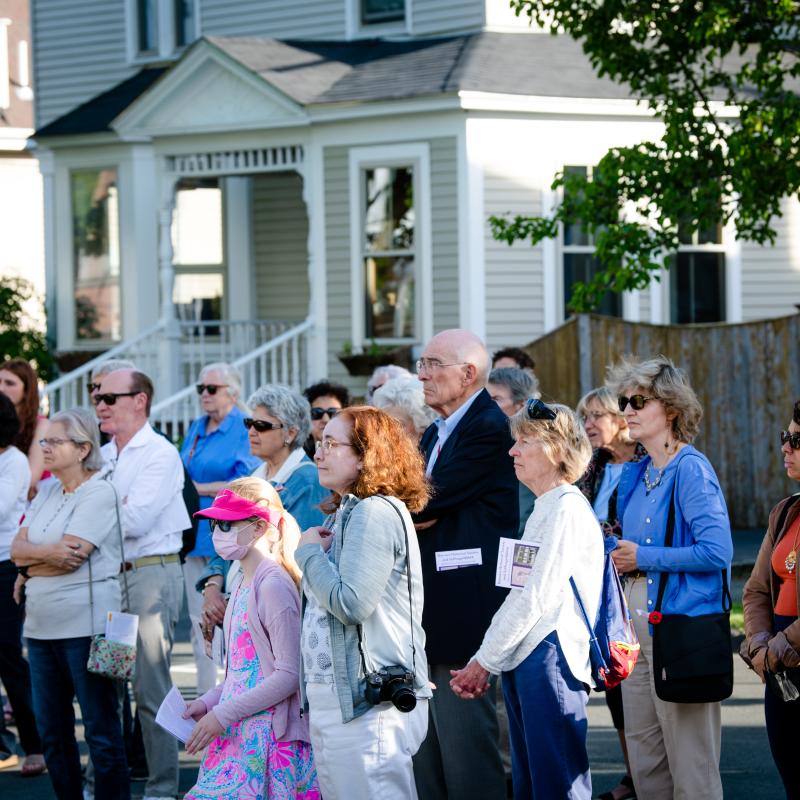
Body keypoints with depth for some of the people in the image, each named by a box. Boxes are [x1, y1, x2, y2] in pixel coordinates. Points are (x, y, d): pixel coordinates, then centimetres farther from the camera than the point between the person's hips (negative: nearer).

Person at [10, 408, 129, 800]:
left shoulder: (99, 494, -8)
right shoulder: (47, 492, 14)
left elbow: (71, 556, -17)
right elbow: (17, 548, 6)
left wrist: (30, 564, -3)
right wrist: (50, 552, -12)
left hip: (85, 626, -8)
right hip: (42, 626, 8)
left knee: (101, 730, -2)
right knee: (51, 730, 11)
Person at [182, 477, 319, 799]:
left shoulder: (274, 586, -14)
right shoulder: (242, 583, 14)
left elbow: (289, 676, -18)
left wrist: (222, 715, -17)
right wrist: (208, 702, 8)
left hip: (269, 739, -9)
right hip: (238, 736, 9)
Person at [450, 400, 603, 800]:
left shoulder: (567, 509, -10)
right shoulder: (543, 511, 20)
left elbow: (536, 597, -15)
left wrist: (485, 660, -10)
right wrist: (484, 661, 12)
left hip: (550, 657, -10)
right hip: (522, 662, 10)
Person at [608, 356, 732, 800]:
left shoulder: (690, 469, -12)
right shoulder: (636, 474, 14)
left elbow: (717, 551, -21)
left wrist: (644, 557, -14)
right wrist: (619, 554, 6)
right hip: (638, 629, 9)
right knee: (644, 761, 12)